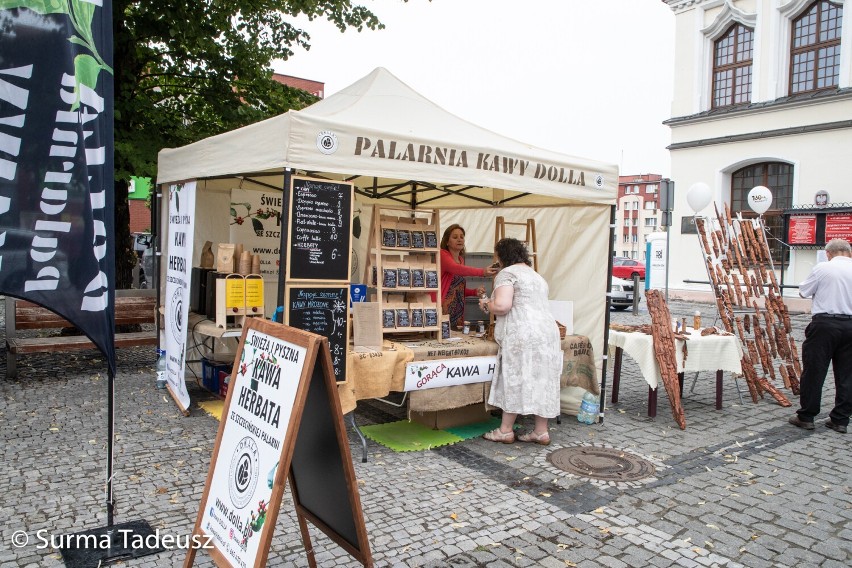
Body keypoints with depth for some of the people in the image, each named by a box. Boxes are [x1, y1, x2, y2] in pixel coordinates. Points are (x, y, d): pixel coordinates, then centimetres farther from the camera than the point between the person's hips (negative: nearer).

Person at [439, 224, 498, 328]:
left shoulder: (461, 260, 17)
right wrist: (482, 272, -38)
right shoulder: (442, 255, -7)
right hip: (443, 310, -7)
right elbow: (456, 269, -27)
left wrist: (475, 291, 3)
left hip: (458, 312, 7)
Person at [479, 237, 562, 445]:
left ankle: (505, 431, 8)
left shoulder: (507, 273, -3)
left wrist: (488, 304, 4)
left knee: (514, 380, -1)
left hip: (523, 334, -8)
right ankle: (541, 432, 13)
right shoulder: (535, 275, 25)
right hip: (547, 331, 8)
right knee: (541, 381, 9)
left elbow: (502, 306, -16)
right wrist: (493, 301, 35)